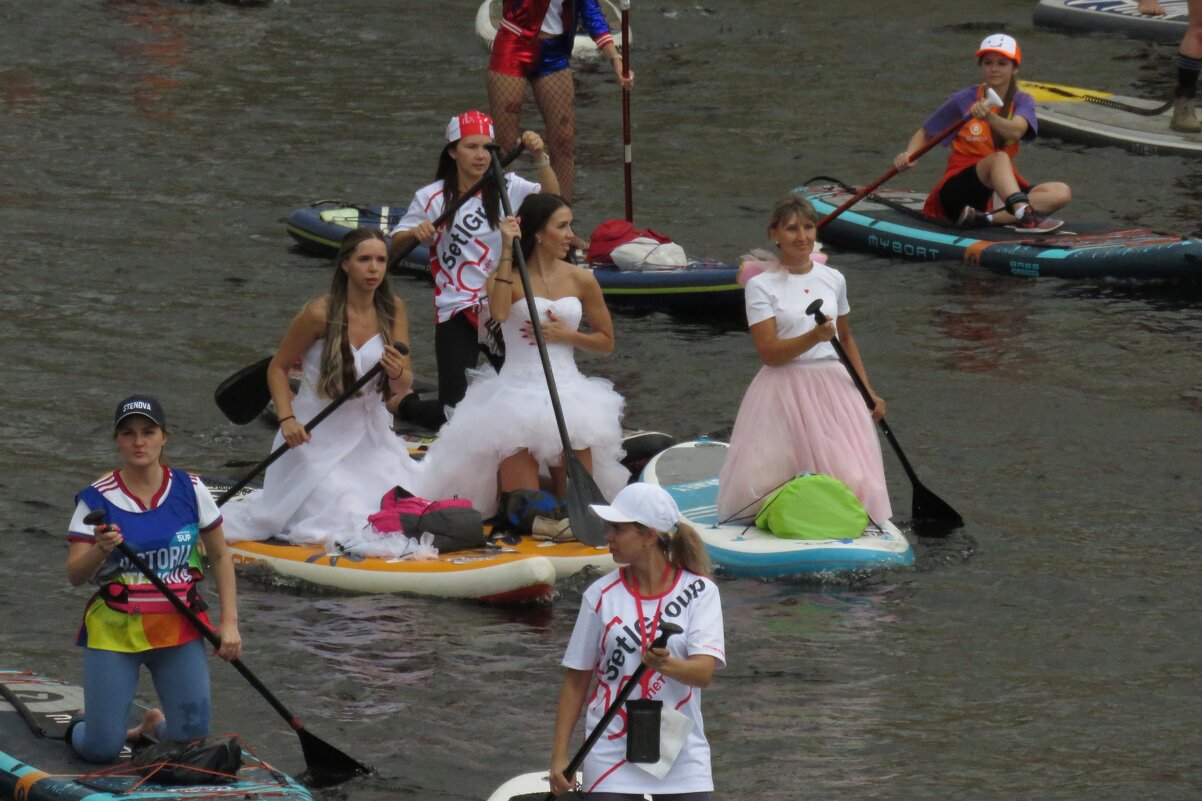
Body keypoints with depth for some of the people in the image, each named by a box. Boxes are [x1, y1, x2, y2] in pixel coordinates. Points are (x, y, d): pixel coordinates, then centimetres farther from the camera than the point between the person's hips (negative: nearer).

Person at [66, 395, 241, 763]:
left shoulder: (190, 490, -1)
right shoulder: (97, 499, -7)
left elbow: (220, 557, 9)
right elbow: (75, 575, -9)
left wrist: (229, 622, 1)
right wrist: (100, 550, -30)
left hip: (180, 631, 2)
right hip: (113, 631, -2)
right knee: (100, 750, -8)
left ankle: (154, 725, 32)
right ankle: (79, 728, 29)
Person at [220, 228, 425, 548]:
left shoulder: (393, 310, -3)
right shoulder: (320, 314, -16)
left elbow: (403, 387, -2)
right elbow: (278, 368, -5)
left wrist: (398, 374, -26)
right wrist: (287, 419, -19)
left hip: (371, 437, 5)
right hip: (319, 438, -5)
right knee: (342, 524, -12)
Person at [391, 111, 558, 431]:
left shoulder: (507, 189, 2)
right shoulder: (432, 198, -1)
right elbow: (396, 244, 1)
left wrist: (541, 158, -28)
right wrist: (416, 233, -21)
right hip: (456, 312, -2)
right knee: (454, 414, -4)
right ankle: (402, 402, 27)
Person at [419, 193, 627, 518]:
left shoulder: (580, 280, 7)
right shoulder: (508, 276, -3)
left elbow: (606, 341, 14)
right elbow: (499, 313, -27)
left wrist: (566, 335, -4)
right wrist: (507, 252, -22)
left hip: (567, 391, 3)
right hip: (517, 392, -3)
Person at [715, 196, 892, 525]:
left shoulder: (833, 279, 11)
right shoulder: (761, 286, -3)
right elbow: (769, 352, -11)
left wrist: (868, 392, 21)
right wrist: (814, 337, -26)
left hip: (834, 387, 3)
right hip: (784, 395, -3)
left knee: (851, 481, -15)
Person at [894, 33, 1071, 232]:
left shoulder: (1022, 102, 5)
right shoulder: (964, 100, 1)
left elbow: (1015, 131, -19)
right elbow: (924, 134, 10)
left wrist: (989, 117, -40)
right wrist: (908, 156, -12)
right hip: (959, 191, -3)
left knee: (1061, 193, -22)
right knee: (1000, 158, -34)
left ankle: (984, 218, -39)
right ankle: (1024, 215, -59)